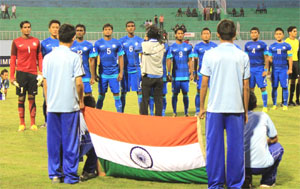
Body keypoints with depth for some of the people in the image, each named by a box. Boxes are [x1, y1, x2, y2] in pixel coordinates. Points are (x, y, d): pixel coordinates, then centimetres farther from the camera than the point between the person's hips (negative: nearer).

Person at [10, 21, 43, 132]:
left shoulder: (36, 41, 9)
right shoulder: (16, 42, 3)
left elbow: (39, 58, 12)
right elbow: (13, 59, 4)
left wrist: (41, 71, 3)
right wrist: (12, 76, -1)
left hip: (33, 73, 2)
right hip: (21, 72, -2)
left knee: (32, 98, 4)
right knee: (21, 98, 1)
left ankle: (33, 124, 9)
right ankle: (22, 124, 8)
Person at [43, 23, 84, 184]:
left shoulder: (48, 57, 5)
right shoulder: (74, 57, -7)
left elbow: (45, 83, 8)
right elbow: (78, 83, -10)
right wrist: (81, 101, 3)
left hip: (52, 105, 4)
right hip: (70, 105, -4)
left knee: (53, 140, 10)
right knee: (70, 141, 3)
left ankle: (55, 174, 14)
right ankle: (69, 175, 6)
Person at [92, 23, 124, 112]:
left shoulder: (117, 43, 4)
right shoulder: (98, 43, 2)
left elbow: (120, 58, 7)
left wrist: (121, 72, 1)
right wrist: (94, 74, 1)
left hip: (114, 74, 0)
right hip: (103, 74, 0)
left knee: (116, 95, 1)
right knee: (101, 95, 5)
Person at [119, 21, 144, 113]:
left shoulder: (140, 40, 6)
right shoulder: (122, 41, 5)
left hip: (137, 69, 0)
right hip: (125, 69, 0)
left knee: (140, 91, -3)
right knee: (123, 92, 3)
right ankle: (121, 112, 11)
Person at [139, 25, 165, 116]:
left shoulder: (144, 44, -8)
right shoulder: (161, 46, 1)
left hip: (147, 75, -3)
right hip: (159, 76, 3)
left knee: (145, 99, 1)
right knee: (158, 99, 7)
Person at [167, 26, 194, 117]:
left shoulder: (188, 47, 7)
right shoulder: (172, 47, 3)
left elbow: (190, 61, 9)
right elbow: (169, 60, 1)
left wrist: (191, 73, 3)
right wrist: (169, 73, -6)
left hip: (185, 75, 1)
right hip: (175, 75, -1)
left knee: (185, 94, 3)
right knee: (175, 94, 2)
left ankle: (186, 112, 11)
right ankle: (174, 112, 9)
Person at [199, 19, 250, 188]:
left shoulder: (210, 55, -1)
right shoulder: (242, 56, 1)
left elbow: (204, 84, 0)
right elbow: (246, 87, 2)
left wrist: (202, 107, 9)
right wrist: (246, 111, 11)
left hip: (215, 108, 0)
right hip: (236, 108, 0)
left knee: (214, 147, 6)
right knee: (235, 147, 6)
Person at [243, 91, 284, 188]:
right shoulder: (263, 116, 6)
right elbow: (274, 139, 15)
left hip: (240, 166, 2)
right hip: (261, 166, -2)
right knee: (278, 147, 28)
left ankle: (245, 177, 14)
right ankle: (268, 180, 22)